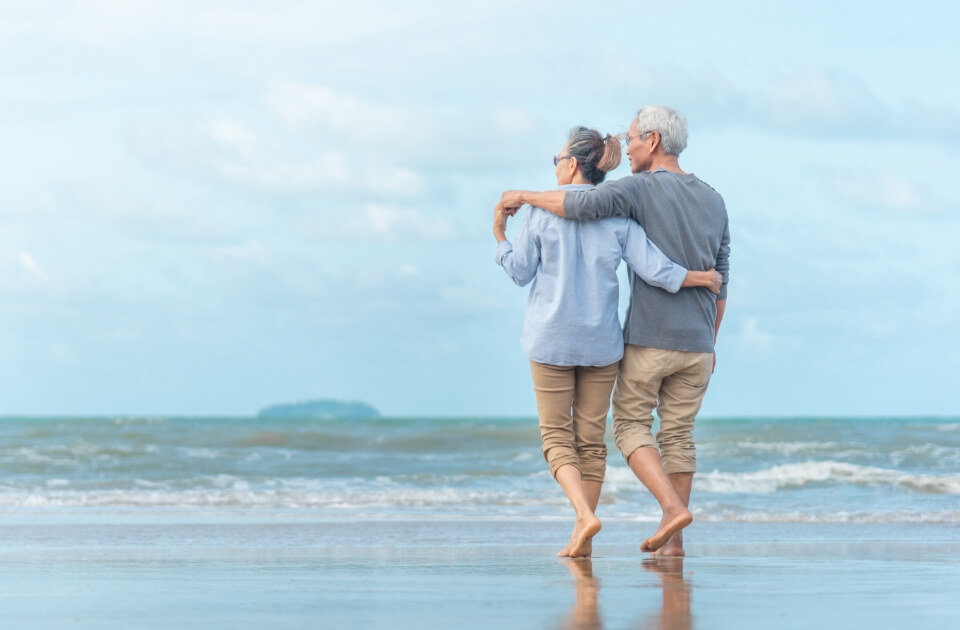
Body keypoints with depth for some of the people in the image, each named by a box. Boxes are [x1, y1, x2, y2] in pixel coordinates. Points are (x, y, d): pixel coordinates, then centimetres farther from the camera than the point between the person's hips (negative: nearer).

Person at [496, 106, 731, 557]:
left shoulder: (640, 189, -11)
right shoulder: (714, 202, 9)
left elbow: (582, 204, -29)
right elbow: (720, 282, 11)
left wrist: (525, 195, -13)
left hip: (649, 338, -5)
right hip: (697, 343, 5)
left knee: (630, 426, 7)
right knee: (678, 434, 11)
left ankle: (672, 507, -12)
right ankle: (672, 538, 7)